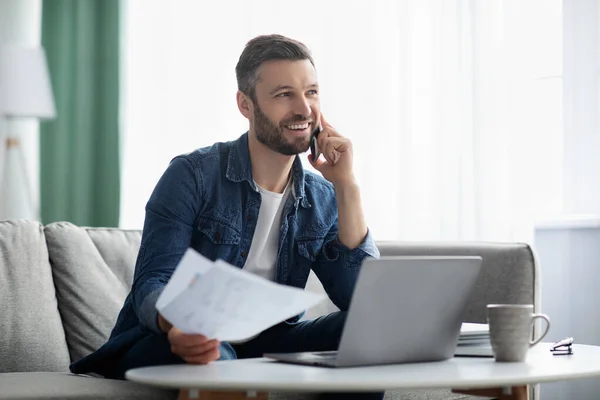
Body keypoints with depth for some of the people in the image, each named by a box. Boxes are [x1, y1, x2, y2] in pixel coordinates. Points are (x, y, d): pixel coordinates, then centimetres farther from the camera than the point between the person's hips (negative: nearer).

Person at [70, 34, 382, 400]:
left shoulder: (322, 199, 5)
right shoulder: (193, 175, -9)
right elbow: (152, 285, -18)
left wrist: (347, 186, -13)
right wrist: (178, 326, -43)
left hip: (256, 346, 6)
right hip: (161, 345, -5)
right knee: (215, 356, -39)